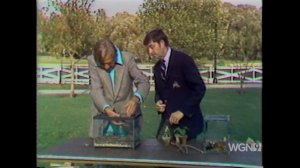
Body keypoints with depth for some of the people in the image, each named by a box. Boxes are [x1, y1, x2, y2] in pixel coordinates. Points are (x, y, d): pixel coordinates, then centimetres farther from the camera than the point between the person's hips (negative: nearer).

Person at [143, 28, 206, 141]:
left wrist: (183, 111, -19)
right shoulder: (157, 68, 11)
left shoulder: (183, 60, -11)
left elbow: (200, 88, -15)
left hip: (187, 120, -6)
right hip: (168, 121, 6)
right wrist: (158, 102, -1)